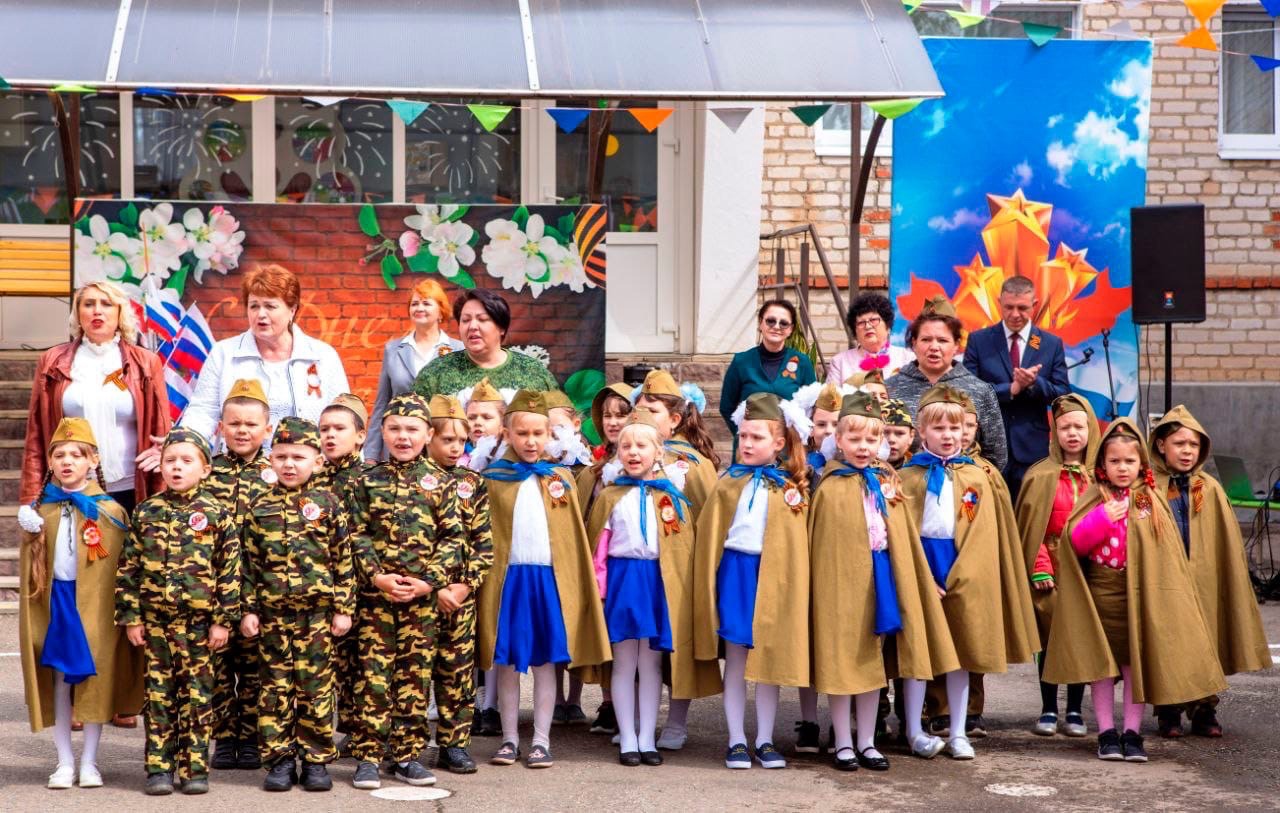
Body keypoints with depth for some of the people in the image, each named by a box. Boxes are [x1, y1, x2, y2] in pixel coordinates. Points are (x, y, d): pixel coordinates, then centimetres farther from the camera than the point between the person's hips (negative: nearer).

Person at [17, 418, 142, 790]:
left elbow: (121, 567, -5)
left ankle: (89, 760, 14)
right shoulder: (40, 511, 7)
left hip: (95, 604, -2)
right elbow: (30, 567, 11)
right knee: (58, 679, 6)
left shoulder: (110, 512, -2)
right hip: (55, 602, 2)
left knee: (94, 679, 3)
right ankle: (64, 761, 15)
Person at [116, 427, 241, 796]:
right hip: (155, 619, 2)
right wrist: (130, 617, 0)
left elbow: (230, 571, -2)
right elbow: (128, 568, 5)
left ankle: (194, 767, 10)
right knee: (158, 694, 5)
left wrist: (223, 620, -5)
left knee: (197, 695, 4)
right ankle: (159, 767, 11)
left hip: (200, 620, -2)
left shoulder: (216, 514, -1)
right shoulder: (146, 512, 4)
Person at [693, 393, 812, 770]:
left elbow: (797, 545, 2)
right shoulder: (728, 483, 6)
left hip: (773, 576, 0)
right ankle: (737, 741, 11)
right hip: (734, 573, 1)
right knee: (735, 662, 5)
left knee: (770, 662, 5)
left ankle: (765, 740, 14)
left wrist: (792, 588, -6)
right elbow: (709, 534, 4)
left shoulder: (791, 488, 3)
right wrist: (708, 583, -3)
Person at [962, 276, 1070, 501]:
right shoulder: (978, 340, 4)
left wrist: (1034, 383, -16)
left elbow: (1063, 395, 3)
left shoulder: (1052, 344, 8)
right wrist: (1011, 389, -16)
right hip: (988, 447, -1)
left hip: (1033, 448, 1)